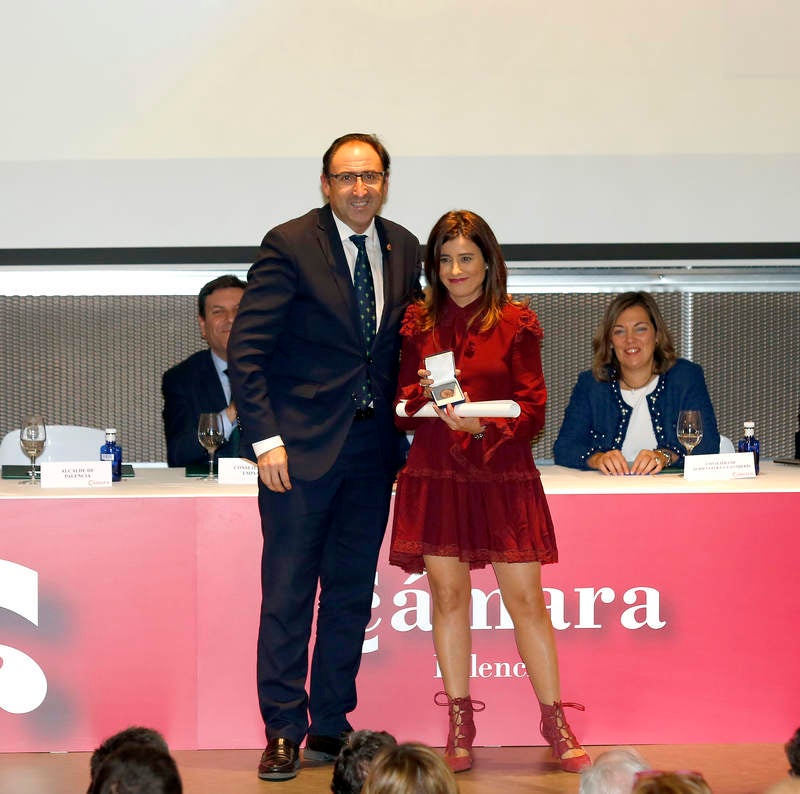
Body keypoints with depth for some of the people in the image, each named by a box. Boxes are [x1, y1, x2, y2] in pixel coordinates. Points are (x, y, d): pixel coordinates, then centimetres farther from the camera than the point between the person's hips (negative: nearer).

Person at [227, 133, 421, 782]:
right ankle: (284, 732, 7)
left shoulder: (404, 250, 8)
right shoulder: (290, 245, -8)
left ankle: (331, 727, 20)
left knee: (352, 594, 10)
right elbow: (246, 348, -9)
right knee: (289, 593, -2)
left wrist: (406, 425, 7)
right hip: (302, 444, -5)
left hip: (374, 446, 5)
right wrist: (265, 437, -15)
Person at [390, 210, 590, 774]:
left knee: (526, 598, -2)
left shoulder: (515, 324, 0)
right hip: (435, 474, 2)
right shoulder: (419, 323, 8)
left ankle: (556, 724, 7)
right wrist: (422, 394, -9)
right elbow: (402, 403, 12)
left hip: (502, 473, -2)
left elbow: (534, 409, -3)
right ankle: (460, 726, 14)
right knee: (448, 595, 4)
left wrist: (482, 426, -19)